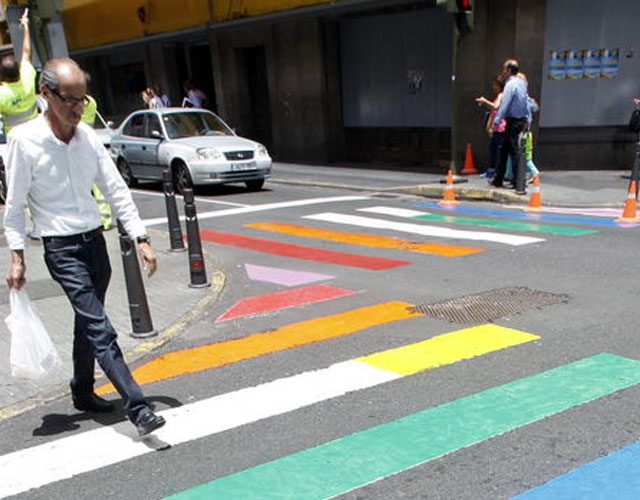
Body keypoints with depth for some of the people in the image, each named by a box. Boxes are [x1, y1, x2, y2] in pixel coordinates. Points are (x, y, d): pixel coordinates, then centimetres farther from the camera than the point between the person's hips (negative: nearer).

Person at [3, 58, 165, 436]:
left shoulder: (88, 136, 3)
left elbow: (116, 190, 4)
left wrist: (141, 238, -1)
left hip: (96, 241, 6)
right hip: (61, 249, -5)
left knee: (88, 324, 17)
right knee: (100, 329, -12)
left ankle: (83, 392, 36)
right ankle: (138, 408, -13)